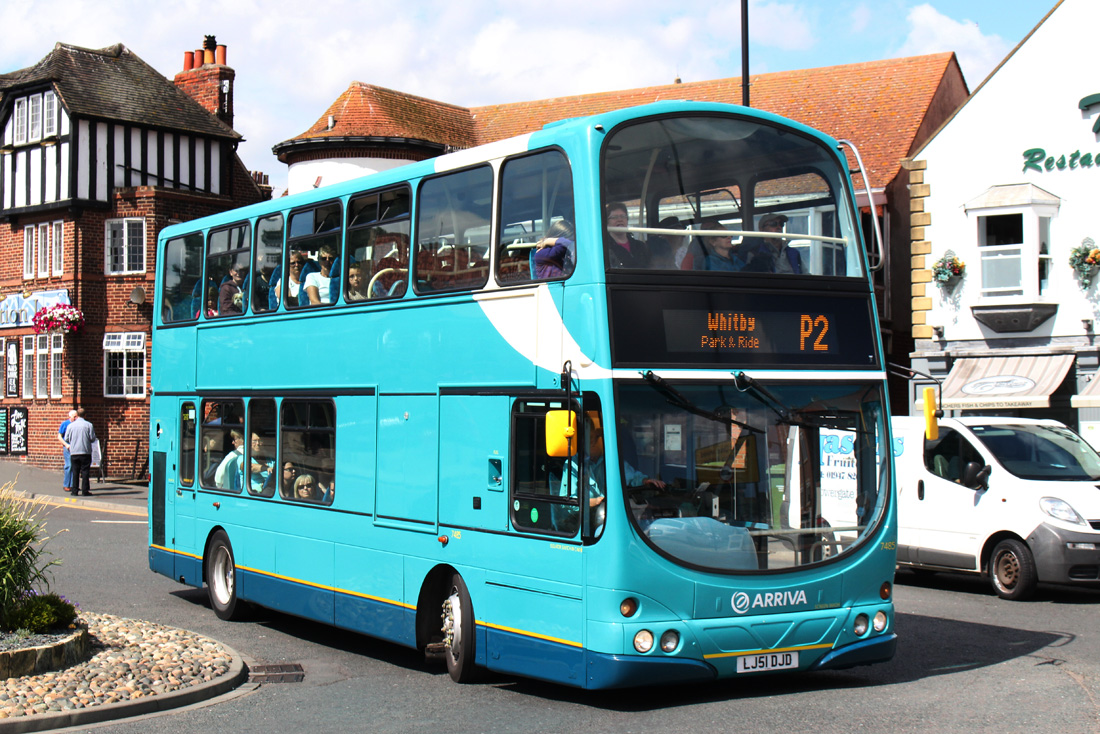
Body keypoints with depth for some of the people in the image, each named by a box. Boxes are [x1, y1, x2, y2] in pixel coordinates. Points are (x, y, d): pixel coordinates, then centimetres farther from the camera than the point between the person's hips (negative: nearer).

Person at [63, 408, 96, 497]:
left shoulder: (70, 425, 1)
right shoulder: (89, 425, -5)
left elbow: (66, 439, 4)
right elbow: (92, 439, -6)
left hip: (74, 452, 2)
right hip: (85, 452, -2)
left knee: (75, 471, 8)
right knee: (85, 471, 1)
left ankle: (75, 491, 6)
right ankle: (85, 490, -2)